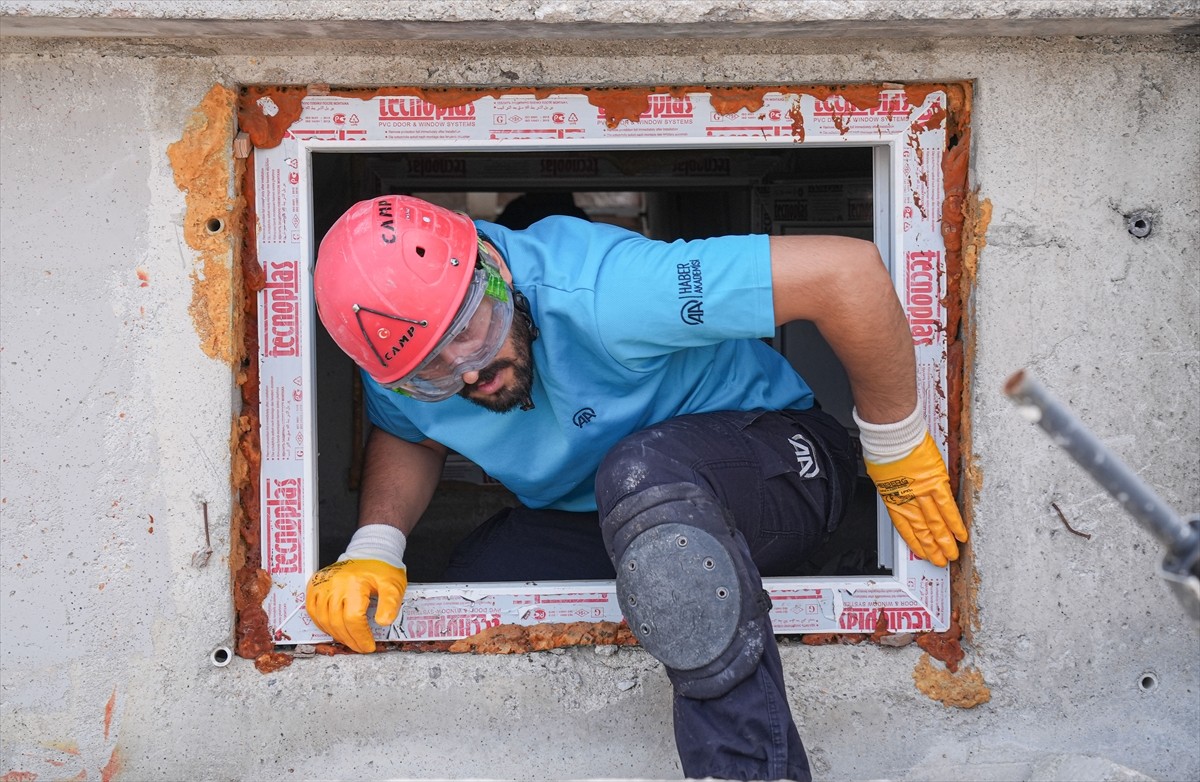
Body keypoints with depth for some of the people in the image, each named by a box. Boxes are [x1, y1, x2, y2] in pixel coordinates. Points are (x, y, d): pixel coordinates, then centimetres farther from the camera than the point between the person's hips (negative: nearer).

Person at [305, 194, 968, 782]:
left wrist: (897, 458, -22)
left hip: (775, 470, -6)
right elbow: (406, 439, 10)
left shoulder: (600, 290, -35)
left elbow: (846, 270, -36)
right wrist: (372, 550, -12)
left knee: (640, 475, -39)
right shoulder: (397, 357, -14)